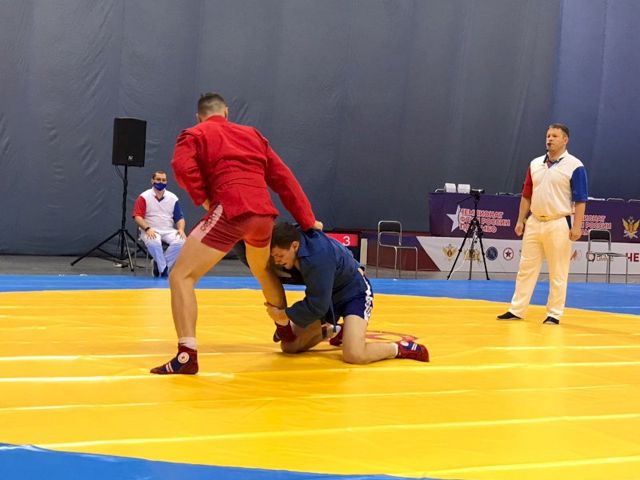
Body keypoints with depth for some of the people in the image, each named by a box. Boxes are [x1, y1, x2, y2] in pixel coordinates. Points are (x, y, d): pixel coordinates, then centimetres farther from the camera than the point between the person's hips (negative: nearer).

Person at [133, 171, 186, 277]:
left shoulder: (173, 198, 9)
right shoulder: (144, 197, -1)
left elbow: (179, 218, 11)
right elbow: (137, 217, -8)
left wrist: (181, 229, -10)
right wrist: (147, 229, -24)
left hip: (169, 231, 3)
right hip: (151, 231, -3)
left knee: (181, 242, -28)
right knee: (153, 243, -38)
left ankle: (159, 265, -12)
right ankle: (164, 269, -18)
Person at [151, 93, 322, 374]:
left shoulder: (194, 135, 13)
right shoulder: (252, 135, 27)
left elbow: (183, 166, -10)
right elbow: (284, 178, 22)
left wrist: (203, 198, -1)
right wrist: (308, 221, 21)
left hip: (230, 211, -6)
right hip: (264, 213, 6)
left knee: (181, 276, -3)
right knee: (263, 270, 35)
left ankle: (187, 355, -18)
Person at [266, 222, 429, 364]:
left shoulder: (318, 259, -38)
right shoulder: (294, 237, -15)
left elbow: (317, 306, -32)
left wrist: (284, 315, -22)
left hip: (354, 293, -8)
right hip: (325, 295, 8)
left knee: (354, 355, -30)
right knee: (289, 346, 4)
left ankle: (400, 348, -4)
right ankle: (334, 332, 29)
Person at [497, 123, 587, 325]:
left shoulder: (574, 166, -6)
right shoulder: (535, 164, 10)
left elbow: (580, 200, -8)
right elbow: (526, 195, 15)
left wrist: (577, 227, -15)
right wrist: (520, 220, 10)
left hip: (559, 225, -5)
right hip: (534, 223, 5)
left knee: (558, 274, 1)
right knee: (526, 269, 8)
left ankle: (554, 314, 10)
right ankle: (517, 310, 14)